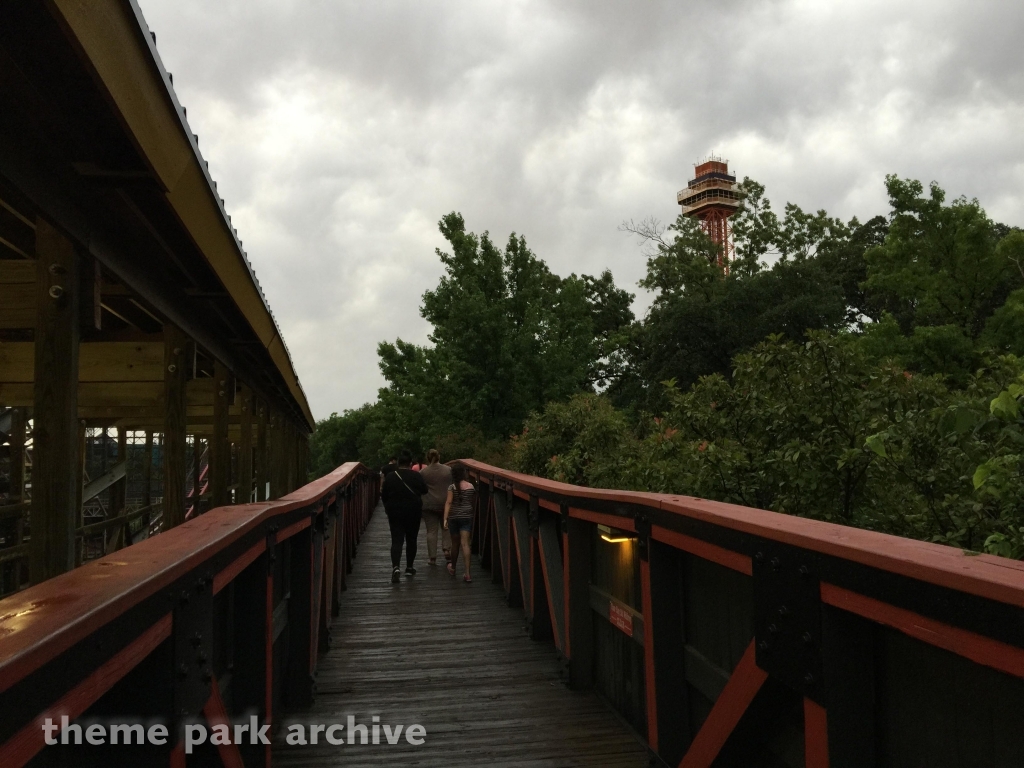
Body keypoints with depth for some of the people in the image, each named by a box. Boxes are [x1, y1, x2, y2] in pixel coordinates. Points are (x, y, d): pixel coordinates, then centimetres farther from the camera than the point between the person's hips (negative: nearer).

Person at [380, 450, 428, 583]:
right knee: (411, 540, 14)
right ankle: (409, 568, 21)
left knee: (396, 540, -1)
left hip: (395, 512, 0)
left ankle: (396, 567, -21)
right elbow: (424, 490, 3)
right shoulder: (416, 476, -10)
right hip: (413, 512, 0)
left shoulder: (390, 476, -5)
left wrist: (388, 508, 18)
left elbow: (383, 495, 1)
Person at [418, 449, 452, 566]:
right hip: (446, 503, 1)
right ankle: (447, 549, 2)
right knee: (446, 527, 16)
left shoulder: (422, 472, -2)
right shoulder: (448, 469, 1)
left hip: (429, 505, -1)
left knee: (431, 531, 2)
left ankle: (432, 557, 3)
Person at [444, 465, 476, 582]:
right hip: (467, 517, 1)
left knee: (455, 543, 15)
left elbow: (448, 502, -14)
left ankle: (453, 568, 36)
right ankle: (467, 574, -13)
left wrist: (445, 518, -15)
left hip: (454, 517, -1)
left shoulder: (452, 487, -7)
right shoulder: (471, 487, 2)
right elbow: (474, 503, 12)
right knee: (465, 544, -4)